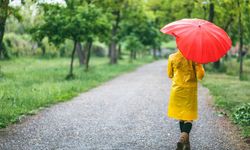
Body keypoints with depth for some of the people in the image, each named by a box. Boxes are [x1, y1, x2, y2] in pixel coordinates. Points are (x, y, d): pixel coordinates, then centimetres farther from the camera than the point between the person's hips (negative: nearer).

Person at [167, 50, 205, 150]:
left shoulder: (172, 57, -5)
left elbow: (170, 75, 7)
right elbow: (200, 76, -10)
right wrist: (199, 65, 6)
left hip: (177, 90, 3)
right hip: (190, 90, -2)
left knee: (181, 116, 16)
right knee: (189, 117, 1)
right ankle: (183, 138, -24)